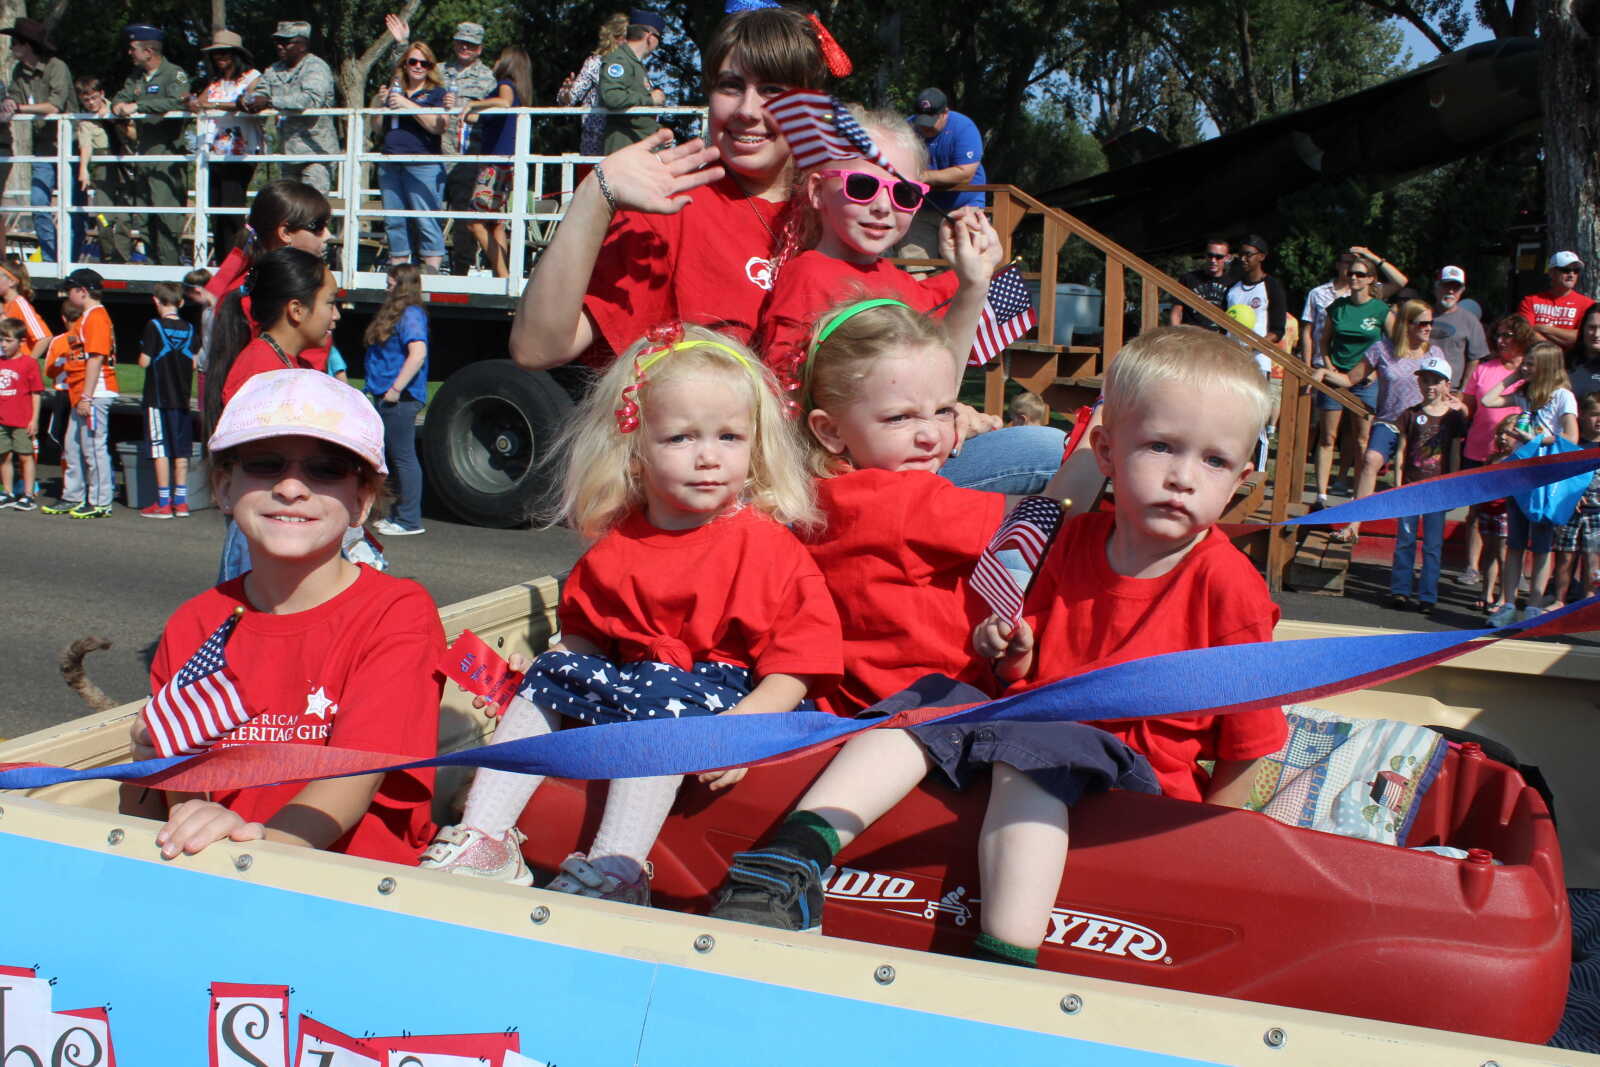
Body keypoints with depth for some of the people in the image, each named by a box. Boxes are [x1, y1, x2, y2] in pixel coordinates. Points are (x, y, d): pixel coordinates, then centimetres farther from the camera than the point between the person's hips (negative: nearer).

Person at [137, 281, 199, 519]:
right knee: (181, 451, 9)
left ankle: (164, 503, -1)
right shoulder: (190, 329, 3)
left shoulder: (154, 326, -10)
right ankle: (181, 502, 11)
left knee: (160, 450, -1)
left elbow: (144, 362, -11)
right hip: (182, 399, 4)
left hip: (157, 397, -4)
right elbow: (194, 364, 5)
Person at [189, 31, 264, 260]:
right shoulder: (215, 83, 23)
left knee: (232, 210, -13)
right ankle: (220, 264, 7)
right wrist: (192, 102, -11)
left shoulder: (252, 77, 3)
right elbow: (198, 103, 13)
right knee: (215, 211, 3)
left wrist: (215, 105, -22)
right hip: (214, 154, 6)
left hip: (239, 155, -6)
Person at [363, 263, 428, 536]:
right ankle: (398, 514, 24)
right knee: (390, 455, 16)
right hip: (386, 398, 11)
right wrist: (380, 390, 18)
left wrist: (396, 388, -25)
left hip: (400, 400, -11)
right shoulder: (395, 313, 18)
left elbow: (418, 354, -27)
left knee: (403, 457, -6)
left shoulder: (411, 316, -14)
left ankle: (409, 520, -1)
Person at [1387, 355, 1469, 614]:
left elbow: (1455, 454, 7)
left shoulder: (1454, 417, 4)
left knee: (1433, 545, 2)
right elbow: (1401, 452, 4)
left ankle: (1427, 597, 7)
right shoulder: (1411, 415, 4)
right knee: (1405, 541, 3)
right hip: (1411, 485, 0)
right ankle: (1400, 590, 11)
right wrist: (1398, 485, -2)